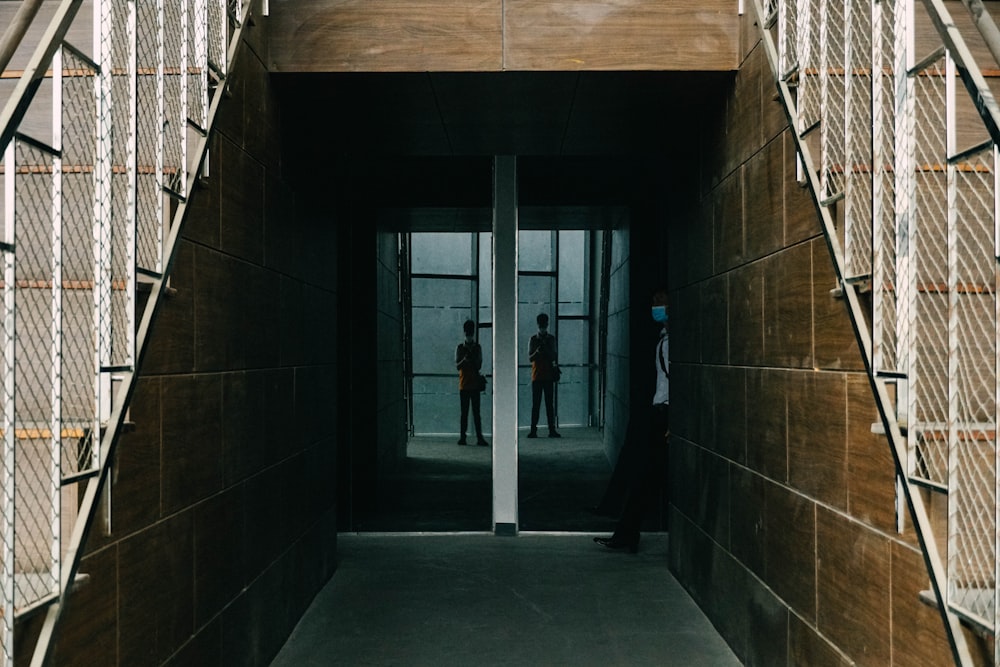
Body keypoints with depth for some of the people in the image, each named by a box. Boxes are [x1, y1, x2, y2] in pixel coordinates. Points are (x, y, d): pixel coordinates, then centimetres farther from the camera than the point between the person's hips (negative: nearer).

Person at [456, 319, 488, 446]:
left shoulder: (478, 347, 8)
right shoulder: (460, 347, 5)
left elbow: (479, 366, 5)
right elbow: (457, 366, -1)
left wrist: (473, 358, -14)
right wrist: (464, 360, -20)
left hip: (475, 384, 0)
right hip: (464, 384, 0)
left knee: (476, 412, -3)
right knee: (464, 412, 2)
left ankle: (479, 437, -6)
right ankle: (463, 437, 4)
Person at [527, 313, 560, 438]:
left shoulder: (551, 339, 8)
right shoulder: (533, 339, 5)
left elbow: (553, 357, 3)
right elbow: (530, 358, 1)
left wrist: (546, 350, -15)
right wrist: (537, 352, -20)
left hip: (548, 376, 1)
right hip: (536, 376, -1)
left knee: (550, 404, -1)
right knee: (535, 404, -2)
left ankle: (552, 429, -1)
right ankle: (533, 430, -3)